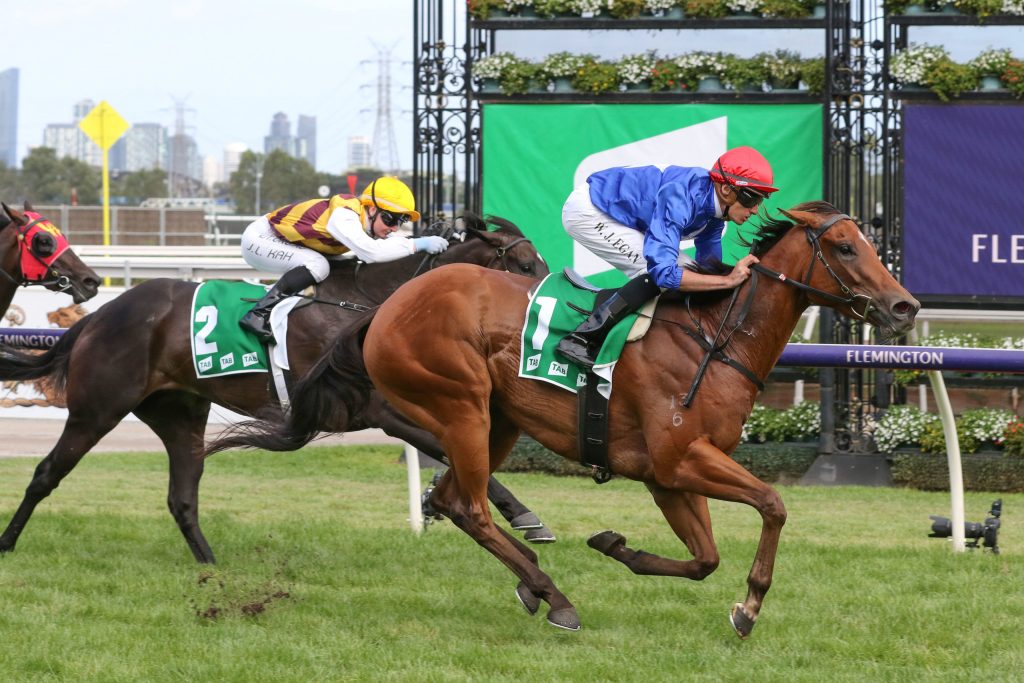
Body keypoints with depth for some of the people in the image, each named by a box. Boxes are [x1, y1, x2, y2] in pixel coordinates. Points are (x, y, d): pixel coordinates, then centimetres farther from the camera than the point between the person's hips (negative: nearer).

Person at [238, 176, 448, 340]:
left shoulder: (371, 220, -3)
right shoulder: (344, 215, -32)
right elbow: (371, 252, -45)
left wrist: (437, 242, -16)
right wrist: (418, 244, -41)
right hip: (259, 239, -9)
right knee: (317, 266, -28)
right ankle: (259, 315, -26)